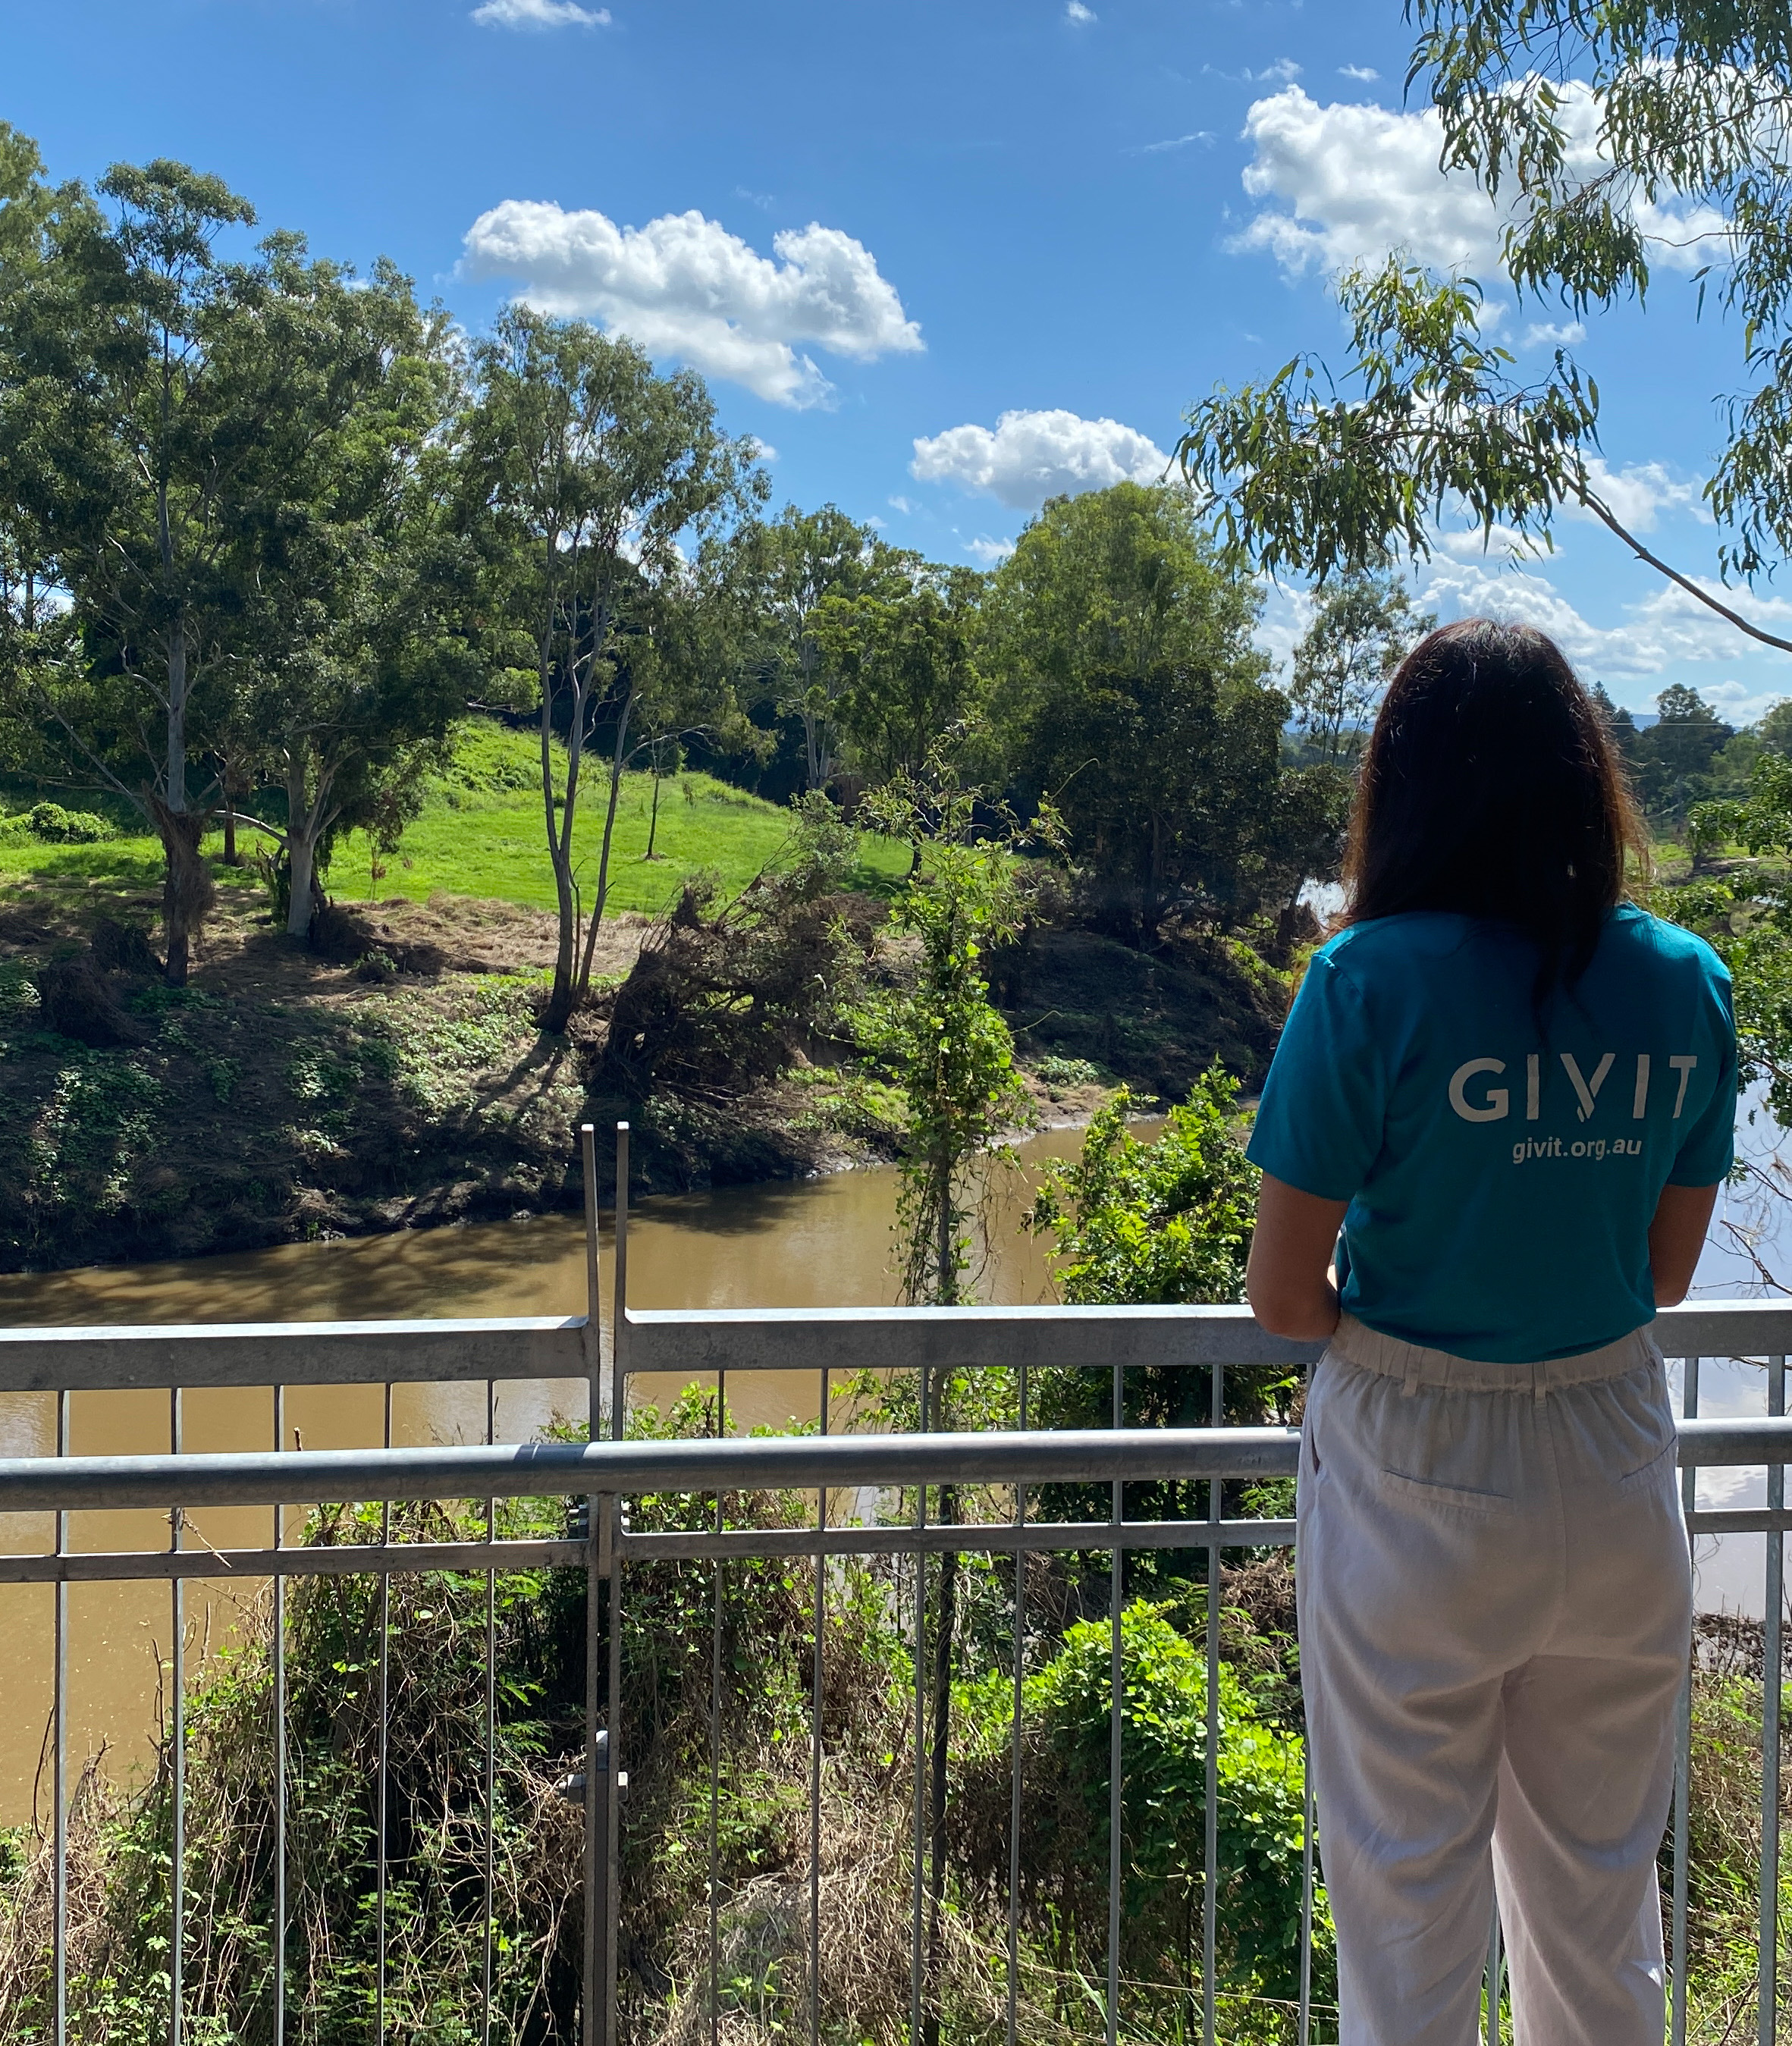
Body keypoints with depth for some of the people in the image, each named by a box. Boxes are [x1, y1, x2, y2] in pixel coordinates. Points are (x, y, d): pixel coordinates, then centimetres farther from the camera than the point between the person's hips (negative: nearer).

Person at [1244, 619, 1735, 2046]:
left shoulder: (1372, 980, -17)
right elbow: (1667, 1271, 5)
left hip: (1414, 1478, -4)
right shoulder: (1685, 981, -4)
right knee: (1601, 1911, 22)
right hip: (1616, 1474, 4)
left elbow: (1283, 1293, -14)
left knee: (1409, 1903, 14)